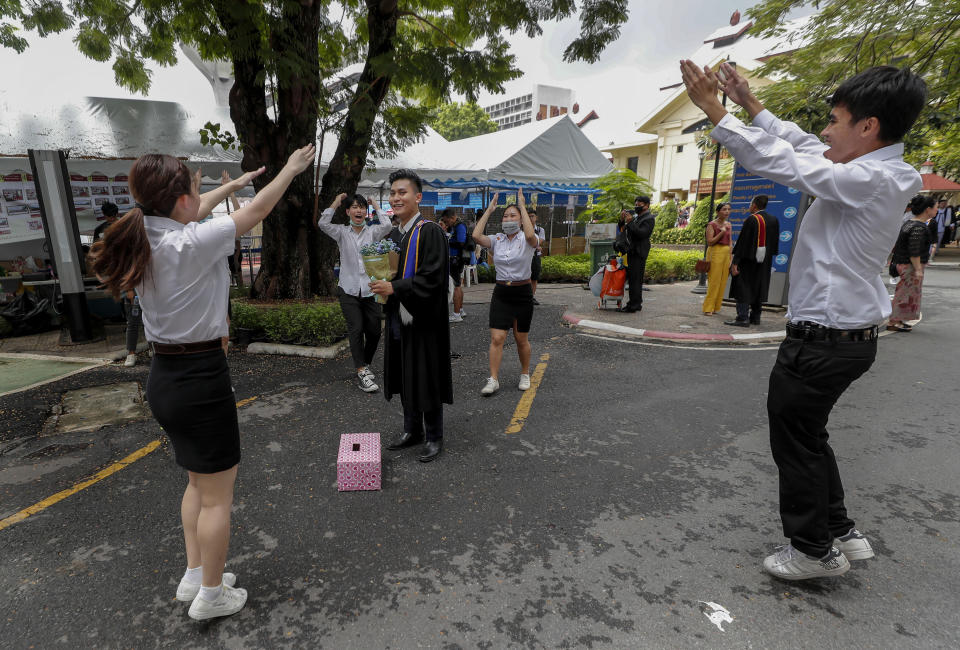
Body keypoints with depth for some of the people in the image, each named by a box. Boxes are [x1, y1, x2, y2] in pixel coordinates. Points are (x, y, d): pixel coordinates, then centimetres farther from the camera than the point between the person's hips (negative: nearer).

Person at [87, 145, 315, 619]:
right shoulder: (192, 242, -20)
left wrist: (234, 183, 34)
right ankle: (211, 595, 26)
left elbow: (192, 213, 21)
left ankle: (194, 575, 40)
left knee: (199, 482, 25)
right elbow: (256, 212, -8)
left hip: (164, 377, 9)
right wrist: (290, 169, 7)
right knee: (218, 494, 9)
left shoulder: (148, 237, 2)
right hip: (200, 378, -9)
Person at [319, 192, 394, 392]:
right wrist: (336, 202, 0)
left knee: (374, 332, 4)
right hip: (348, 290, -1)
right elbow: (323, 223, -10)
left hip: (370, 290, 2)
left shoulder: (372, 232, 7)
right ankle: (362, 372, -11)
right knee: (356, 329, -15)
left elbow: (387, 226, -12)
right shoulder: (342, 232, 7)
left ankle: (365, 365, 28)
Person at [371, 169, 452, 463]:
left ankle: (434, 437, 20)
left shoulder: (430, 232, -13)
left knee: (427, 379, 3)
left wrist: (394, 288, -23)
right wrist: (381, 283, 0)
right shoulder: (394, 234, 12)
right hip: (399, 318, 8)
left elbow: (432, 277, -21)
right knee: (405, 378, 16)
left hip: (423, 320, -8)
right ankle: (412, 429, 32)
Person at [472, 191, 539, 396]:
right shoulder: (496, 240, 5)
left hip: (522, 294, -2)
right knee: (496, 338, -6)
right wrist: (490, 209, -7)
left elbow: (530, 234, -29)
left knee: (522, 339, 8)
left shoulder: (527, 240, -4)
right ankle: (493, 379, 0)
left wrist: (522, 206, -20)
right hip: (501, 293, 2)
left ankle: (525, 374, 29)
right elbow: (476, 235, -13)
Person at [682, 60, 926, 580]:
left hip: (822, 342, -10)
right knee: (807, 436, 23)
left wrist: (713, 108, -17)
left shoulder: (870, 180, -20)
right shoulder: (877, 173, 8)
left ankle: (814, 551, 26)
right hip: (847, 336, 10)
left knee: (796, 442, 7)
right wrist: (749, 103, 15)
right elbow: (802, 148, 15)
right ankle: (841, 532, 37)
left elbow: (778, 162, -24)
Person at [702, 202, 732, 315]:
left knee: (722, 282, 4)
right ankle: (708, 308, -3)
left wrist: (730, 258, 14)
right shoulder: (711, 225, -6)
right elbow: (710, 242, -11)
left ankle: (715, 307, 11)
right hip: (715, 252, -6)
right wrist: (722, 232, -17)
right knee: (713, 281, -8)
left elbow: (729, 242, 17)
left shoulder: (728, 225, 14)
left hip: (726, 253, 6)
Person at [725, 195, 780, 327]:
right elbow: (775, 242, 14)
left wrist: (735, 262, -17)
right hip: (765, 261, 7)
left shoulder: (751, 219, -15)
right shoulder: (774, 220, 7)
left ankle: (743, 318, -8)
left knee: (743, 287, -3)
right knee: (758, 287, 14)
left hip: (749, 260, -7)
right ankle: (755, 317, 19)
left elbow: (742, 242, -18)